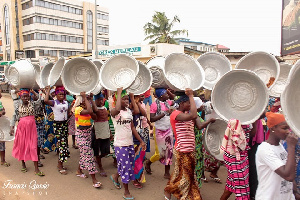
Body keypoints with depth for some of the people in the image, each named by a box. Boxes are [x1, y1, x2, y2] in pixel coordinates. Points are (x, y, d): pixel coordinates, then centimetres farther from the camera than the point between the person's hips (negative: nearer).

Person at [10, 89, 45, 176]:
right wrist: (12, 127, -2)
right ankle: (23, 164, 31)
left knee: (33, 146, -1)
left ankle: (36, 168, 2)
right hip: (22, 126, 1)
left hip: (32, 127, -1)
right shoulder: (18, 105, 1)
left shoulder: (32, 103, 1)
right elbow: (14, 116, 4)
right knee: (22, 145, 11)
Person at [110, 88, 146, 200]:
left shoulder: (129, 111, 8)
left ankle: (115, 177, 47)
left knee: (129, 165, 18)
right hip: (120, 144, -7)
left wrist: (141, 141, 12)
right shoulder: (115, 112, -14)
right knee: (125, 166, 1)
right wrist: (119, 93, -30)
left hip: (130, 143, 7)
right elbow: (117, 109, -41)